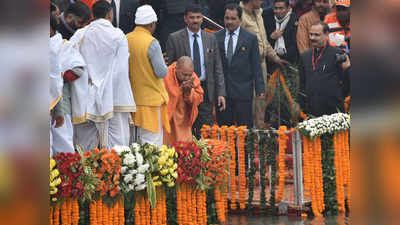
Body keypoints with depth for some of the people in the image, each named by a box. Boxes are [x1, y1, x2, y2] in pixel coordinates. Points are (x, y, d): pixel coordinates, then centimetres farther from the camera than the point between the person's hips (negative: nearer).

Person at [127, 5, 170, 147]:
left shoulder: (126, 40, 2)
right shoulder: (151, 43, -15)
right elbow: (162, 72, -15)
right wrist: (163, 64, 7)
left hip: (132, 98, 6)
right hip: (151, 100, -6)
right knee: (152, 145, -3)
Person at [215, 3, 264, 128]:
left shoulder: (251, 38, 2)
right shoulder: (216, 37, 8)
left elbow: (256, 66, 1)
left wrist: (260, 89, -4)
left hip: (243, 91, -2)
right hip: (221, 91, 2)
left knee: (244, 127, -2)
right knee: (223, 127, 4)